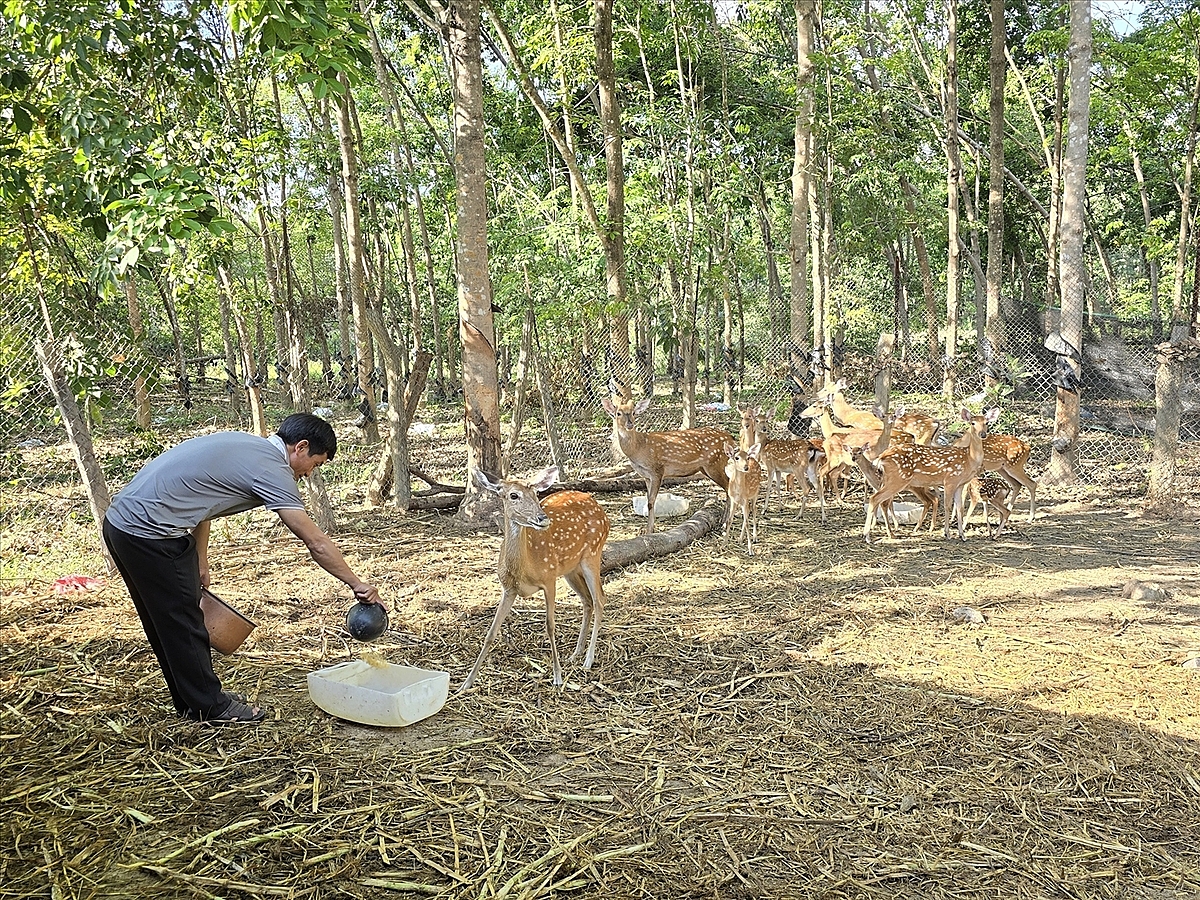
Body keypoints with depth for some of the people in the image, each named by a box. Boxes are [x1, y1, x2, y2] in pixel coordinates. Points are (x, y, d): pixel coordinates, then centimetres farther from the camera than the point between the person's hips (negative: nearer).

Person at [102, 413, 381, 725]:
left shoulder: (244, 444, 14)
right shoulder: (270, 468, -14)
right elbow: (316, 542, -15)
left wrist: (199, 561, 23)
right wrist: (357, 584, -7)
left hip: (120, 521, 10)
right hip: (148, 533, -10)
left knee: (169, 623, 19)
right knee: (183, 624, 3)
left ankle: (194, 698, 32)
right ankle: (209, 707, 16)